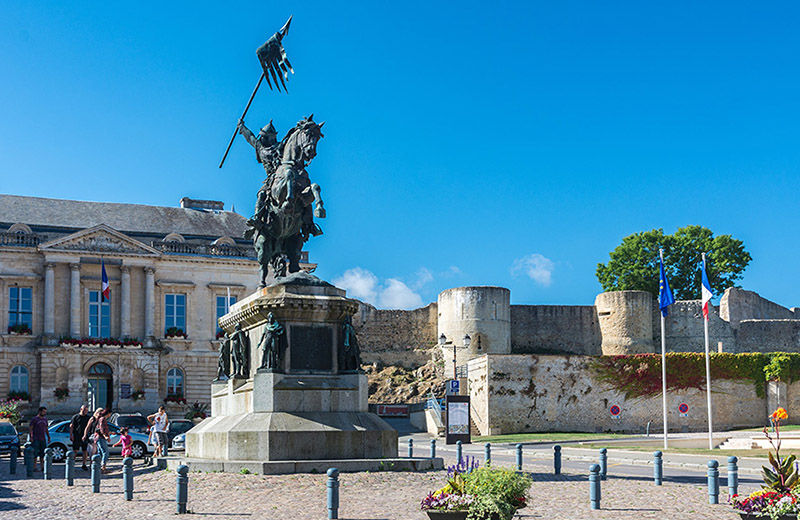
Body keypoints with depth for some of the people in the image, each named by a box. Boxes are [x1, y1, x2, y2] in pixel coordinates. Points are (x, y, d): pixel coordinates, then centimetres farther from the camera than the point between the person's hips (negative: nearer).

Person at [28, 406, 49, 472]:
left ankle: (42, 467, 9)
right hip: (36, 439, -5)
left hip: (43, 439, 5)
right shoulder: (34, 419, -3)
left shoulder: (45, 419, 14)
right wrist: (31, 438, -13)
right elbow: (30, 429, -5)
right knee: (35, 454, -6)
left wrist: (48, 437, 16)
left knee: (42, 454, 6)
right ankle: (34, 467, -4)